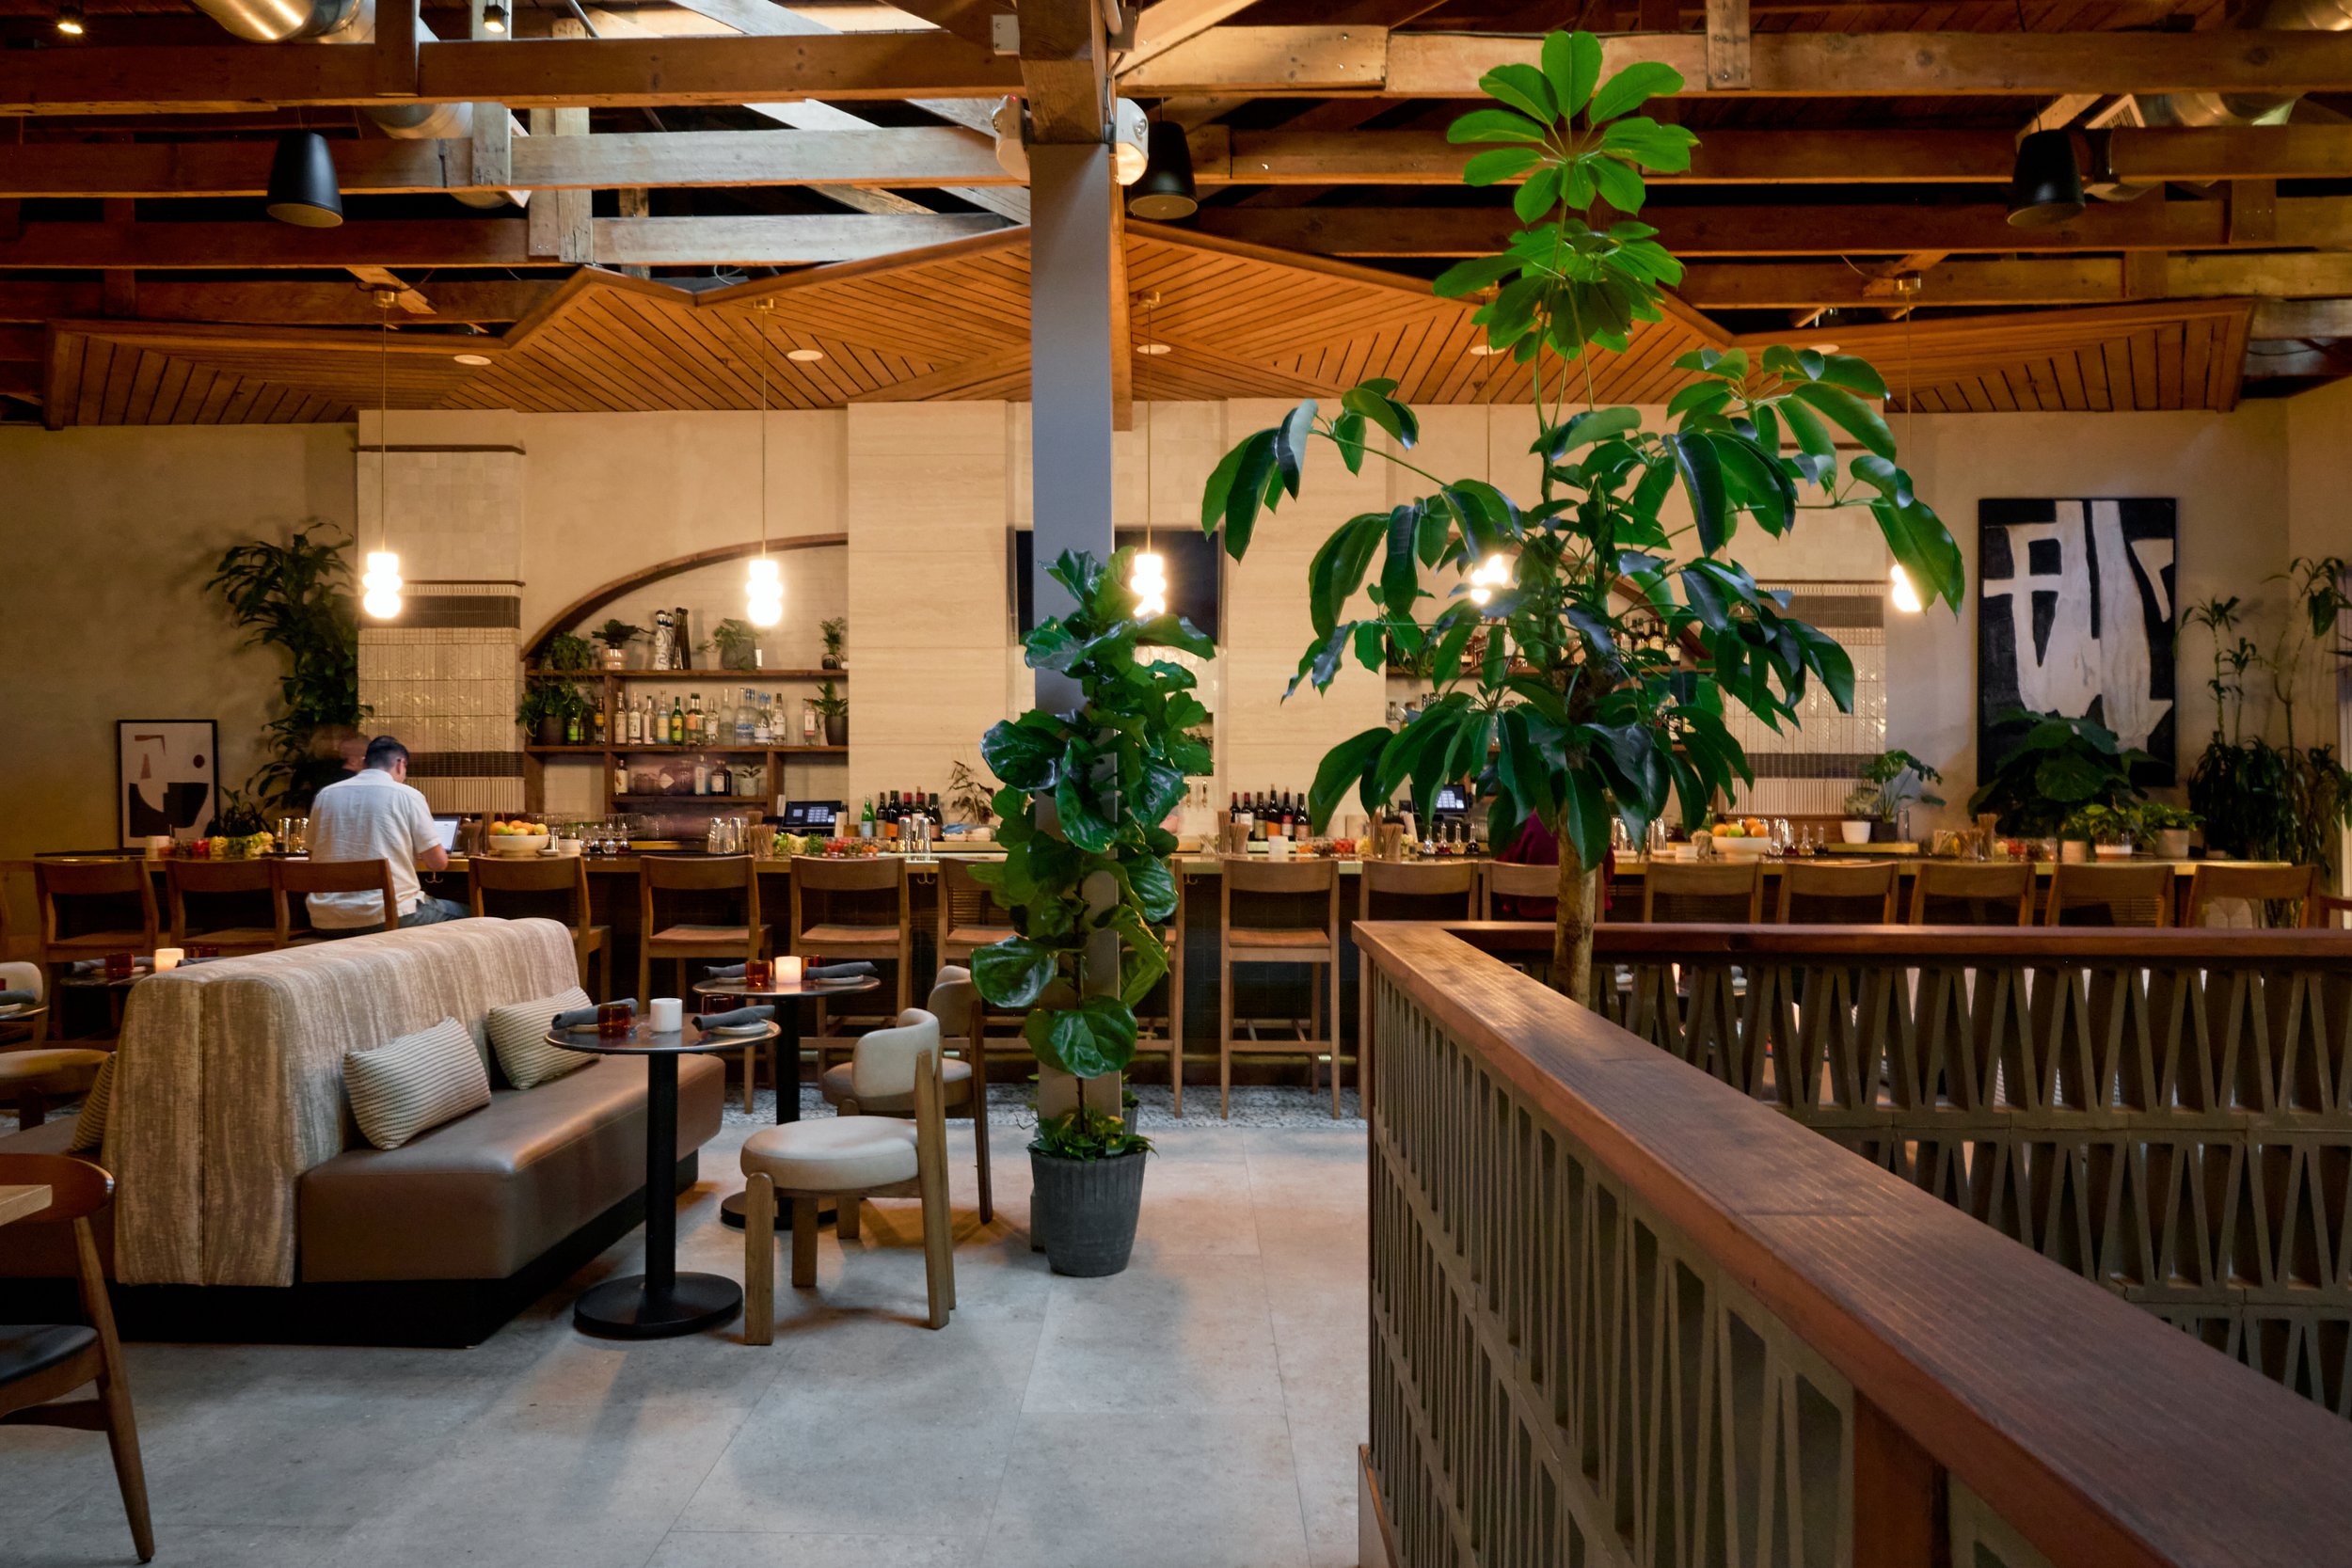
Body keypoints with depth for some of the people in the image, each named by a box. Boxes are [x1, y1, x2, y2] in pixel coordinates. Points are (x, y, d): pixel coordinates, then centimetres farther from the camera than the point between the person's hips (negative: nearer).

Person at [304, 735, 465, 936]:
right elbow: (438, 863, -2)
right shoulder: (407, 796, -4)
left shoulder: (325, 795, 9)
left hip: (327, 921, 6)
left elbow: (314, 859, 21)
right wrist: (410, 858, 22)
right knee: (461, 914, 20)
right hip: (386, 916, -5)